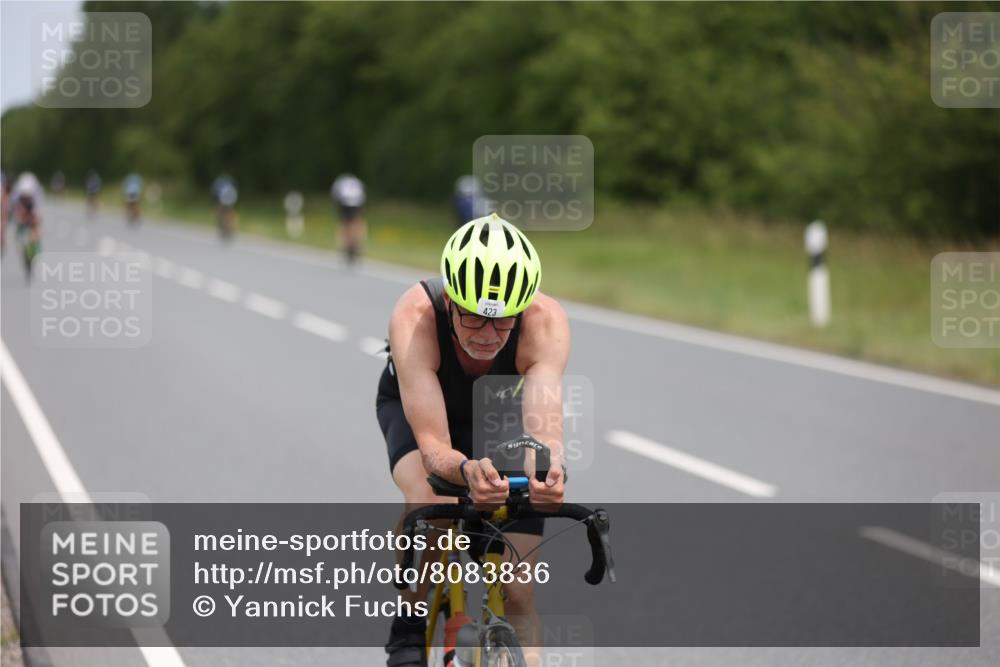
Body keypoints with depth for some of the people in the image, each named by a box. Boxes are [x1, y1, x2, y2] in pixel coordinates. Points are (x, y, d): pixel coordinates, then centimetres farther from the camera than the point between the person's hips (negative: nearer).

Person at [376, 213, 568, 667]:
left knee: (516, 592, -8)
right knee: (428, 502, -35)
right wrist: (468, 470, -69)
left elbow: (544, 425, -48)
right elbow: (433, 446, -46)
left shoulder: (546, 322, -37)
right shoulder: (414, 317, -40)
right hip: (415, 407, -2)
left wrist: (550, 469, -71)